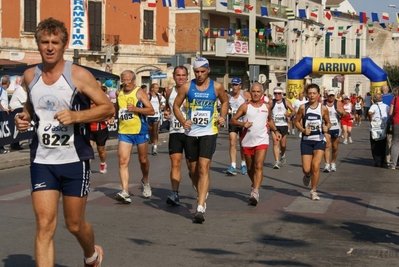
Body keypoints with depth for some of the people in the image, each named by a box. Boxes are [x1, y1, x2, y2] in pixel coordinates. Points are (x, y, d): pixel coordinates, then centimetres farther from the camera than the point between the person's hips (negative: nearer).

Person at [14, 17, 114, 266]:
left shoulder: (79, 75, -9)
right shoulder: (30, 76, 5)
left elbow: (108, 108, -7)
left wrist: (76, 116, -21)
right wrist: (25, 117, 1)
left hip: (74, 161, -3)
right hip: (42, 161, 3)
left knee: (75, 224, 11)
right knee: (44, 225, -6)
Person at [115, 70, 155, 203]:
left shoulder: (139, 92, -5)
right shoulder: (119, 94, 11)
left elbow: (151, 111, -11)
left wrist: (135, 109, -22)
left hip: (140, 131, -3)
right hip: (124, 132, 3)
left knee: (143, 160, 12)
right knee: (123, 161, -11)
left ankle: (145, 182, 39)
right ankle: (125, 192, -17)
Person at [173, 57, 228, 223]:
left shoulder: (217, 87, -1)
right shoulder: (187, 87, 0)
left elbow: (225, 101, 17)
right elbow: (176, 105, 7)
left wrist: (222, 116, -1)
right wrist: (182, 121, -10)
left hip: (209, 133, -3)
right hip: (191, 133, 3)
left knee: (203, 168, -15)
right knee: (193, 170, 12)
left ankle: (200, 208, -18)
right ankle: (203, 195, 39)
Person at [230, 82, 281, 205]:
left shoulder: (267, 106, 7)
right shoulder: (245, 106, -1)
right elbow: (232, 120, -2)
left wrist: (275, 131, 9)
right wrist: (242, 124, -20)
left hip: (262, 141, -1)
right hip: (247, 141, 1)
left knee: (258, 166, -16)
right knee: (250, 168, 14)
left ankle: (255, 193, -24)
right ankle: (254, 185, 41)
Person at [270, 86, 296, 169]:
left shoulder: (286, 102, 2)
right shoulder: (271, 102, 0)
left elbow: (293, 111, -1)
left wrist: (289, 114, -21)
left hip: (283, 125, 1)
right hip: (274, 125, -1)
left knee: (283, 144, 9)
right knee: (275, 143, -14)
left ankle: (282, 155, 41)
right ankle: (277, 161, -17)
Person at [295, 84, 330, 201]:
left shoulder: (323, 108, -2)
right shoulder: (303, 107, -2)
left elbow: (328, 122, 10)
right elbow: (297, 121, 7)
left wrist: (327, 127, -13)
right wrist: (303, 130, -11)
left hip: (319, 140, -1)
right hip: (306, 140, 1)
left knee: (316, 166, -11)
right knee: (306, 169, -2)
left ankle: (314, 191, 5)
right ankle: (307, 175, 38)